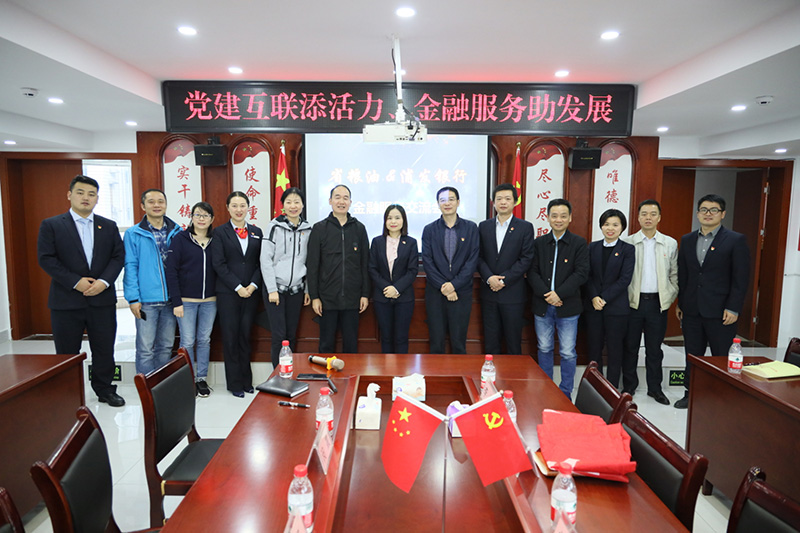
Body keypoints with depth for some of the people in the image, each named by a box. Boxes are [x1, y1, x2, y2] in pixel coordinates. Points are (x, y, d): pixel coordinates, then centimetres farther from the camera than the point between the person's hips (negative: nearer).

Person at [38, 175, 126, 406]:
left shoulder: (109, 226, 9)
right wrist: (75, 281, -15)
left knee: (104, 350, 9)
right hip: (66, 301, -2)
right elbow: (46, 259, -6)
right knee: (67, 353, 9)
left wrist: (104, 281, -12)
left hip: (102, 299, 2)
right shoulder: (51, 225, 2)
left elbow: (118, 256, 3)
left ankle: (105, 390, 24)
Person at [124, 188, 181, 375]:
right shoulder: (133, 233, -1)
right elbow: (130, 267, -3)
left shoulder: (177, 232, 7)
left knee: (166, 346, 13)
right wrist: (133, 298, -9)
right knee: (145, 349, 2)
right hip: (146, 300, -3)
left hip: (171, 299, 3)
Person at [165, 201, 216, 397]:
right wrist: (176, 301, -11)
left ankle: (202, 378, 23)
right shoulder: (180, 239, -4)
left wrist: (219, 296, 1)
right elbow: (171, 271, -6)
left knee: (204, 340, 11)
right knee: (187, 342, 3)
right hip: (186, 300, -3)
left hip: (209, 301, 3)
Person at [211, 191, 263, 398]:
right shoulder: (220, 232, 3)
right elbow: (218, 264, -5)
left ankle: (246, 381, 19)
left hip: (251, 292, 3)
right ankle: (235, 384, 12)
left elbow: (261, 263, 7)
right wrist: (238, 287, -11)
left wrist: (253, 285, -7)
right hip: (228, 293, -2)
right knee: (230, 338, 2)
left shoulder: (256, 232, 11)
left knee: (246, 336, 8)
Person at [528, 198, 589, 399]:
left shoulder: (579, 243, 0)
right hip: (542, 305, 2)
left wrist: (559, 294, -17)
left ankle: (565, 393, 19)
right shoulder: (539, 243, 7)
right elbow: (532, 272, 1)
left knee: (568, 353, 3)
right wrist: (545, 294, -13)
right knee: (544, 349, 13)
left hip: (567, 306, -2)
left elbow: (581, 273, -8)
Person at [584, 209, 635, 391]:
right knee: (594, 348, 7)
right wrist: (594, 297, -12)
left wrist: (604, 298, -14)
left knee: (615, 350, 4)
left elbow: (625, 279, -8)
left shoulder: (628, 249, 0)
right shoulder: (593, 247, 9)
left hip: (616, 307, -3)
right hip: (593, 306, 3)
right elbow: (587, 275, 3)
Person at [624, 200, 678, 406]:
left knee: (654, 348, 10)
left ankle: (654, 387, 23)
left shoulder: (670, 244, 6)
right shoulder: (628, 243, -1)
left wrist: (670, 298, 2)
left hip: (658, 303, 1)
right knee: (630, 346, 7)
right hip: (633, 302, -1)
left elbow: (675, 275, 9)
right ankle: (630, 385, 21)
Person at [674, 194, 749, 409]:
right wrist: (680, 303, 11)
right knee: (692, 355, 13)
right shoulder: (687, 240, 10)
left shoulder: (735, 240, -3)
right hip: (692, 310, 4)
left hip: (720, 311, -4)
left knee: (722, 357, 6)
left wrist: (733, 309, -12)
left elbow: (741, 278, -7)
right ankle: (691, 393, 25)